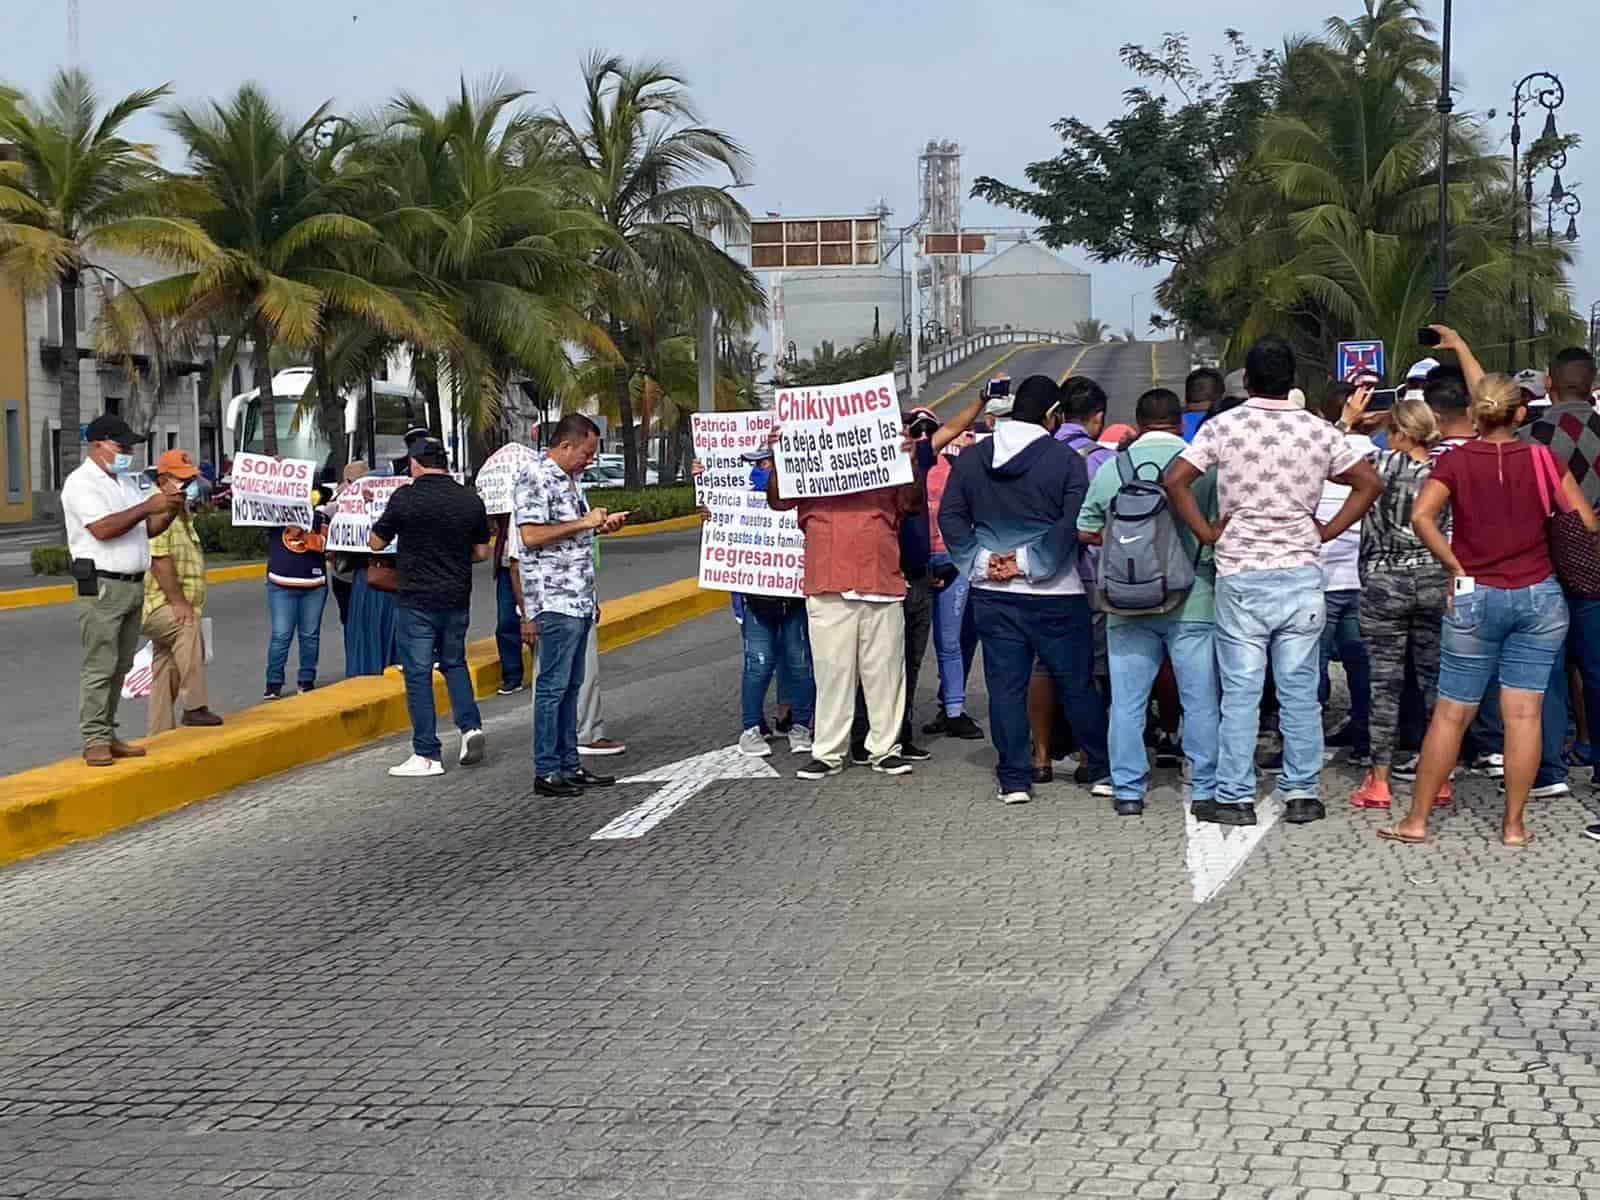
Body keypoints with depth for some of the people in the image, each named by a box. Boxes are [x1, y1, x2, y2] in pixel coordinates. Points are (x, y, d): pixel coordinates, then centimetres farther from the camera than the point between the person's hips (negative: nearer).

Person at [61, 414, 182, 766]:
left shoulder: (125, 482, 18)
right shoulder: (81, 483, -8)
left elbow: (147, 529, 19)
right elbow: (103, 528, -21)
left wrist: (170, 511, 1)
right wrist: (149, 506, -19)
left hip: (133, 585, 8)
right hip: (102, 586, -8)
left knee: (120, 666, 9)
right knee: (99, 666, -8)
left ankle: (108, 735, 14)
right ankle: (94, 741, -6)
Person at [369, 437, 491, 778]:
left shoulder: (405, 498, -10)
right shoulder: (470, 500, 1)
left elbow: (376, 543, 0)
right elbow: (482, 552, 7)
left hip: (417, 599, -4)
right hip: (457, 597, 4)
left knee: (418, 673, 1)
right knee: (454, 663, 23)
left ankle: (427, 756, 1)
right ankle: (470, 726, 6)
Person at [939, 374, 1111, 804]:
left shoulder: (970, 458, 6)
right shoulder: (1067, 461, -6)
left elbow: (950, 518, 2)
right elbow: (1071, 525, -14)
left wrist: (981, 561, -3)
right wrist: (1028, 561, -12)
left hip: (992, 594, 3)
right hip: (1055, 594, -2)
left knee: (1006, 686, 6)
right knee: (1077, 684, 8)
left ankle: (1014, 779, 5)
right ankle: (1103, 771, 16)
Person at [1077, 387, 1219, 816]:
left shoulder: (1112, 468, 3)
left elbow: (1085, 531, 8)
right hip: (1191, 602, -2)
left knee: (1126, 700, 8)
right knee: (1200, 699, 7)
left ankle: (1127, 790, 9)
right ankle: (1206, 788, 11)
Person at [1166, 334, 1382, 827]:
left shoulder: (1224, 426, -4)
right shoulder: (1318, 430, 3)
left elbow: (1175, 479, -10)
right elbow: (1369, 483, 7)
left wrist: (1207, 532, -2)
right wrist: (1327, 531, 7)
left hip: (1240, 574, -2)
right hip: (1301, 572, 2)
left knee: (1240, 690, 2)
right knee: (1300, 690, 7)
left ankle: (1235, 797, 5)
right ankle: (1302, 793, 11)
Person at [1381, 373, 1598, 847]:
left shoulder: (1455, 460, -2)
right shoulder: (1542, 460, -1)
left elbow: (1421, 515, -15)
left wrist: (1454, 565, -7)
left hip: (1475, 597, 0)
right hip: (1539, 595, 0)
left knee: (1451, 713, 5)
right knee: (1523, 714, 3)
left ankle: (1417, 820, 10)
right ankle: (1514, 824, 6)